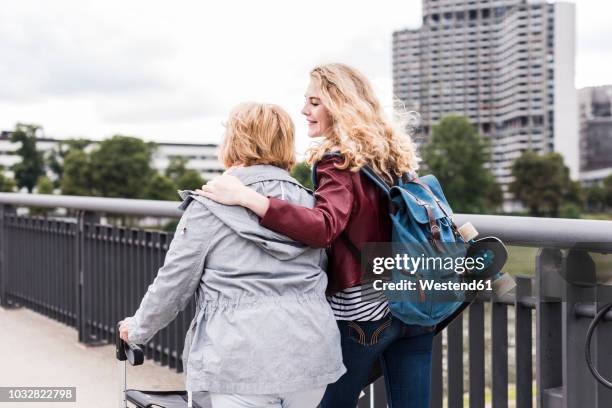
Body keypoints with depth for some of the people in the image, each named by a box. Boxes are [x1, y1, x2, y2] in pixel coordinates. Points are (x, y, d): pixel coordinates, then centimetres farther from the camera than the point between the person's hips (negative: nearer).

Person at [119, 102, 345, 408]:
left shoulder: (210, 205, -4)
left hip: (245, 361, -5)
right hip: (313, 353, 5)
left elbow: (173, 282, 0)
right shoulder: (308, 203, 11)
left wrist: (138, 328, 16)